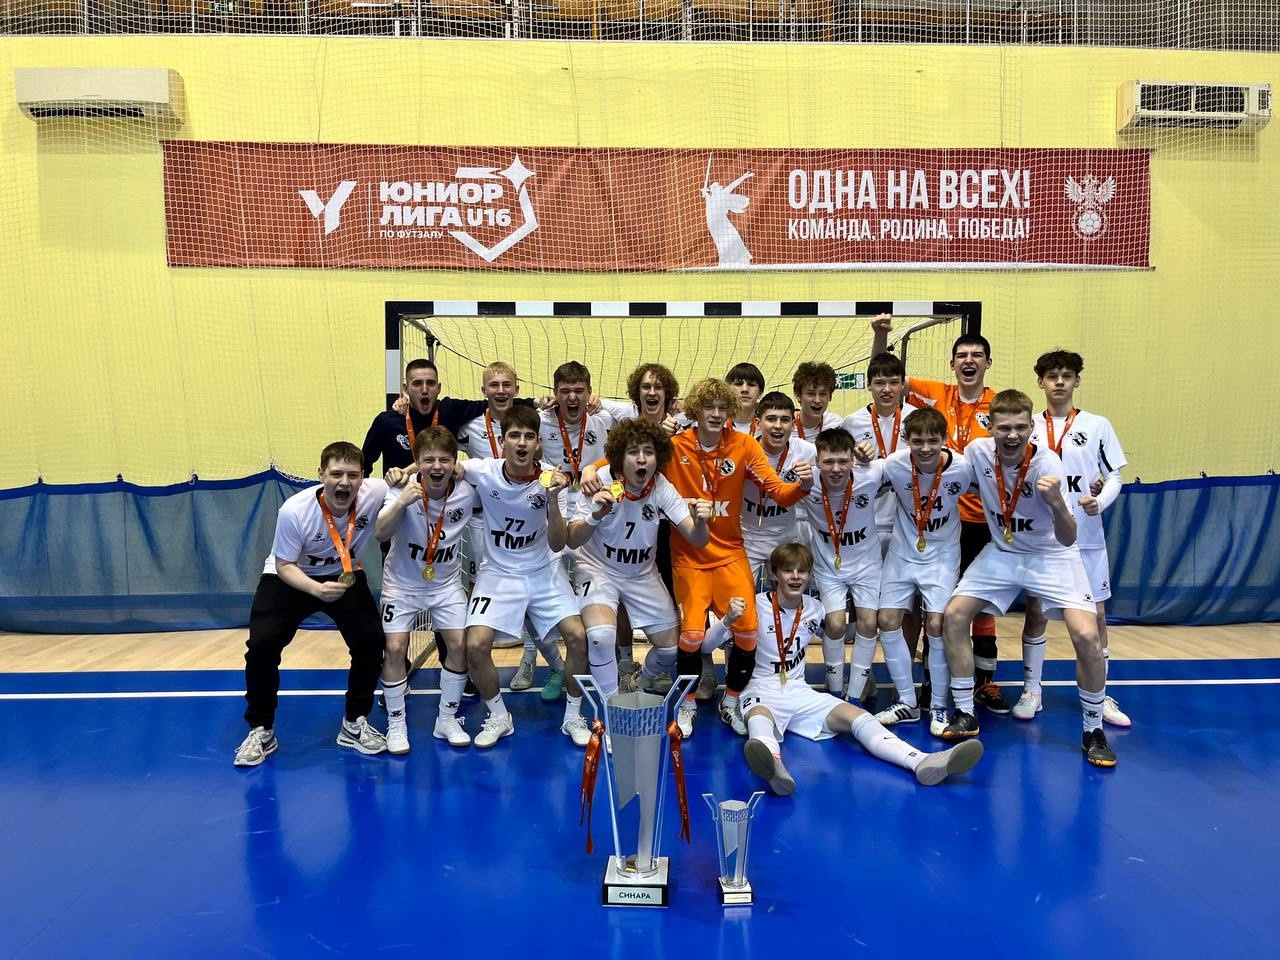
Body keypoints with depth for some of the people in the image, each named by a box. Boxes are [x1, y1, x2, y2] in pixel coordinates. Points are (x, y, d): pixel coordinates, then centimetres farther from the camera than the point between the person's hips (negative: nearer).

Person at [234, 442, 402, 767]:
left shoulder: (374, 494, -27)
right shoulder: (294, 510, -31)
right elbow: (284, 566, -21)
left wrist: (400, 482, -29)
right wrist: (316, 589, -41)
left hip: (345, 575, 2)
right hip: (289, 577, -2)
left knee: (371, 640, -10)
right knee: (261, 645, -15)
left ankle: (354, 724, 13)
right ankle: (261, 731, 9)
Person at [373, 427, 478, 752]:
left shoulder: (467, 492, -16)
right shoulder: (404, 489, -21)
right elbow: (380, 534, -34)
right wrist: (401, 501, -48)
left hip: (447, 582, 2)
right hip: (402, 582, -2)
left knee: (459, 645, -5)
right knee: (395, 648, -9)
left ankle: (447, 719, 14)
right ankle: (396, 724, 10)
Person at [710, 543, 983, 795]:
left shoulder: (814, 609, 8)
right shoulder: (756, 605, -7)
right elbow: (707, 644, -11)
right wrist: (727, 620, -32)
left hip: (799, 691, 5)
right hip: (761, 692, -5)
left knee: (854, 714, -22)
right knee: (759, 716, -41)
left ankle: (923, 762, -43)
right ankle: (774, 766, -76)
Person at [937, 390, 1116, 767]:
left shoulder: (1047, 463, -27)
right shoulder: (977, 451, -17)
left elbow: (1067, 539, -32)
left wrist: (1056, 503, -49)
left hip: (1051, 556, -4)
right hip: (1001, 552, 4)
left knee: (1087, 636, -19)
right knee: (953, 615, -8)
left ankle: (1093, 732, 4)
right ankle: (965, 715, 9)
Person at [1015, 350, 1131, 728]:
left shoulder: (1098, 425, 2)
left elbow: (1114, 476, 3)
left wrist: (1100, 502, -16)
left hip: (1086, 538, 0)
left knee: (1095, 614, 4)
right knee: (1035, 612, 4)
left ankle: (1099, 696, 18)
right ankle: (1031, 691, 17)